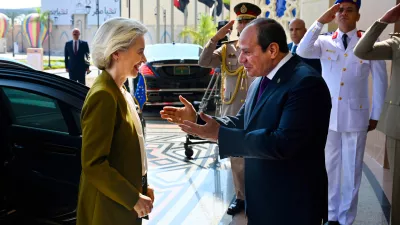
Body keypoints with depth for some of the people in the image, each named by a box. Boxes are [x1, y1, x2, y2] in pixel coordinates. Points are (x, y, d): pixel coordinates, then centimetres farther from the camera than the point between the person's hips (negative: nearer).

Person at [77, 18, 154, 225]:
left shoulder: (119, 92, 7)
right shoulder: (103, 96, -21)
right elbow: (93, 164, -24)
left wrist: (141, 188, 11)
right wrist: (133, 198, -19)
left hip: (123, 202, 9)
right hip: (109, 207, -9)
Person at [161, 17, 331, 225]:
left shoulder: (305, 82, -22)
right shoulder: (260, 81, 8)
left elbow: (284, 143, -29)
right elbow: (241, 123, 14)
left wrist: (220, 135, -26)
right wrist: (197, 120, 0)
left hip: (292, 206, -8)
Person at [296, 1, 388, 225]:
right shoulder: (325, 42, 2)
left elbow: (380, 81, 2)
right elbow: (302, 52, -17)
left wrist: (375, 115, 3)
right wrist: (320, 22, -19)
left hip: (355, 116, -1)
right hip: (327, 115, 2)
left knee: (352, 169, 7)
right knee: (329, 167, 11)